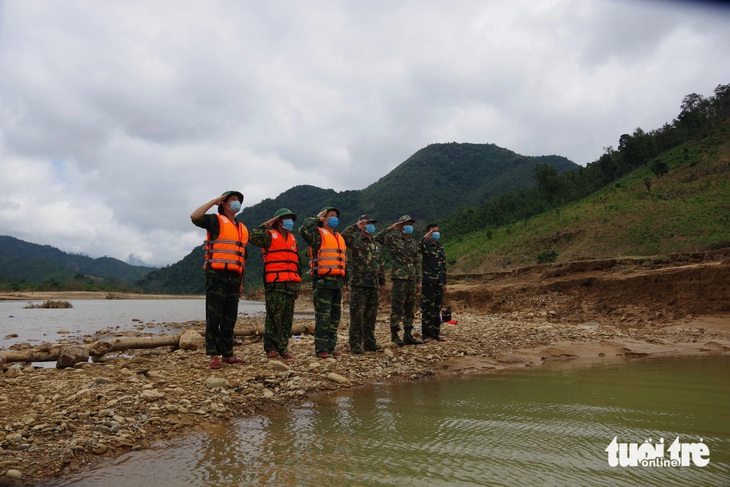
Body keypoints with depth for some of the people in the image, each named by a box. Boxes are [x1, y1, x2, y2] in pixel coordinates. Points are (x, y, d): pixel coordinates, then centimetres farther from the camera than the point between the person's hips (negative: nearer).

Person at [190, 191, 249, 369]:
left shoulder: (242, 229, 20)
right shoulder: (216, 221, 2)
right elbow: (195, 217, -19)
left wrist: (241, 282, 18)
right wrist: (214, 201, -9)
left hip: (233, 278, 6)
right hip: (216, 276, -6)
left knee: (230, 318, 9)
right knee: (214, 317, -5)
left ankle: (227, 354, 15)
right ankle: (214, 355, -1)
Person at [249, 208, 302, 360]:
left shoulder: (292, 239, 22)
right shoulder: (269, 235, 2)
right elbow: (254, 237, -21)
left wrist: (297, 284, 21)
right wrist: (266, 225, -9)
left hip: (291, 284, 6)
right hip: (275, 284, -6)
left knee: (287, 318, 6)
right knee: (274, 317, -7)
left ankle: (283, 347, 13)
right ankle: (270, 348, 1)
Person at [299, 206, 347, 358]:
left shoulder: (340, 238, 23)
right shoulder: (318, 234, -1)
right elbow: (304, 229, -24)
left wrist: (343, 280, 22)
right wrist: (316, 218, -8)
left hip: (337, 281, 8)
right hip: (322, 281, -8)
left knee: (335, 315, 11)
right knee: (323, 316, -7)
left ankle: (330, 347, 20)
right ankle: (321, 349, -1)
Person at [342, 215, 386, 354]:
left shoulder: (376, 245, 19)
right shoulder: (356, 241, -2)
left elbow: (381, 265, 24)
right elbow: (343, 236, -25)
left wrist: (382, 282, 22)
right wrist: (356, 226, -20)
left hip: (373, 285, 7)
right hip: (358, 285, -6)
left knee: (371, 316, 12)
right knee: (357, 316, -4)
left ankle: (370, 343, 21)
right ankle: (355, 345, 3)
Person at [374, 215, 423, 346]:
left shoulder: (414, 243, 18)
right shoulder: (393, 239, -1)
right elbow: (377, 238, -17)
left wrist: (418, 281, 15)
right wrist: (390, 228, -16)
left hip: (412, 280, 7)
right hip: (399, 278, -6)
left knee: (410, 309, 9)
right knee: (397, 308, -4)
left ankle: (408, 335, 16)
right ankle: (394, 335, 4)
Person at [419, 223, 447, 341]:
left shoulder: (441, 248, 16)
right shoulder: (425, 245, -4)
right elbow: (416, 249, -29)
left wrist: (444, 283, 17)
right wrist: (425, 238, -27)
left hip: (439, 283, 6)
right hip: (428, 282, -6)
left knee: (437, 309, 10)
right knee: (427, 309, -4)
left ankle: (436, 333, 19)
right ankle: (426, 335, 3)